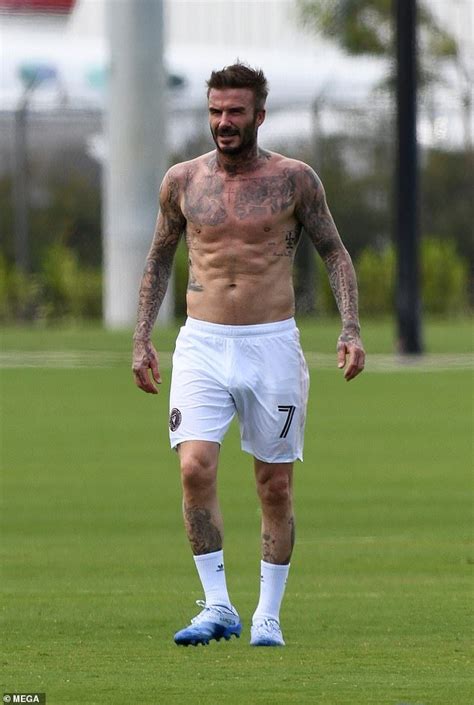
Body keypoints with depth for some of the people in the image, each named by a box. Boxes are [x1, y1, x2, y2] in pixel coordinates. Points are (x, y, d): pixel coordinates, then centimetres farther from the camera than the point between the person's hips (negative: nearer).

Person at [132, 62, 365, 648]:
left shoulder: (294, 180, 0)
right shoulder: (181, 181, 5)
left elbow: (334, 252, 9)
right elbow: (159, 259, 18)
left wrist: (350, 329, -3)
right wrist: (141, 339, 12)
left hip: (272, 346, -1)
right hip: (202, 345, 1)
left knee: (275, 486, 3)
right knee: (196, 468, -17)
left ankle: (268, 615, 15)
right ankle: (217, 606, -9)